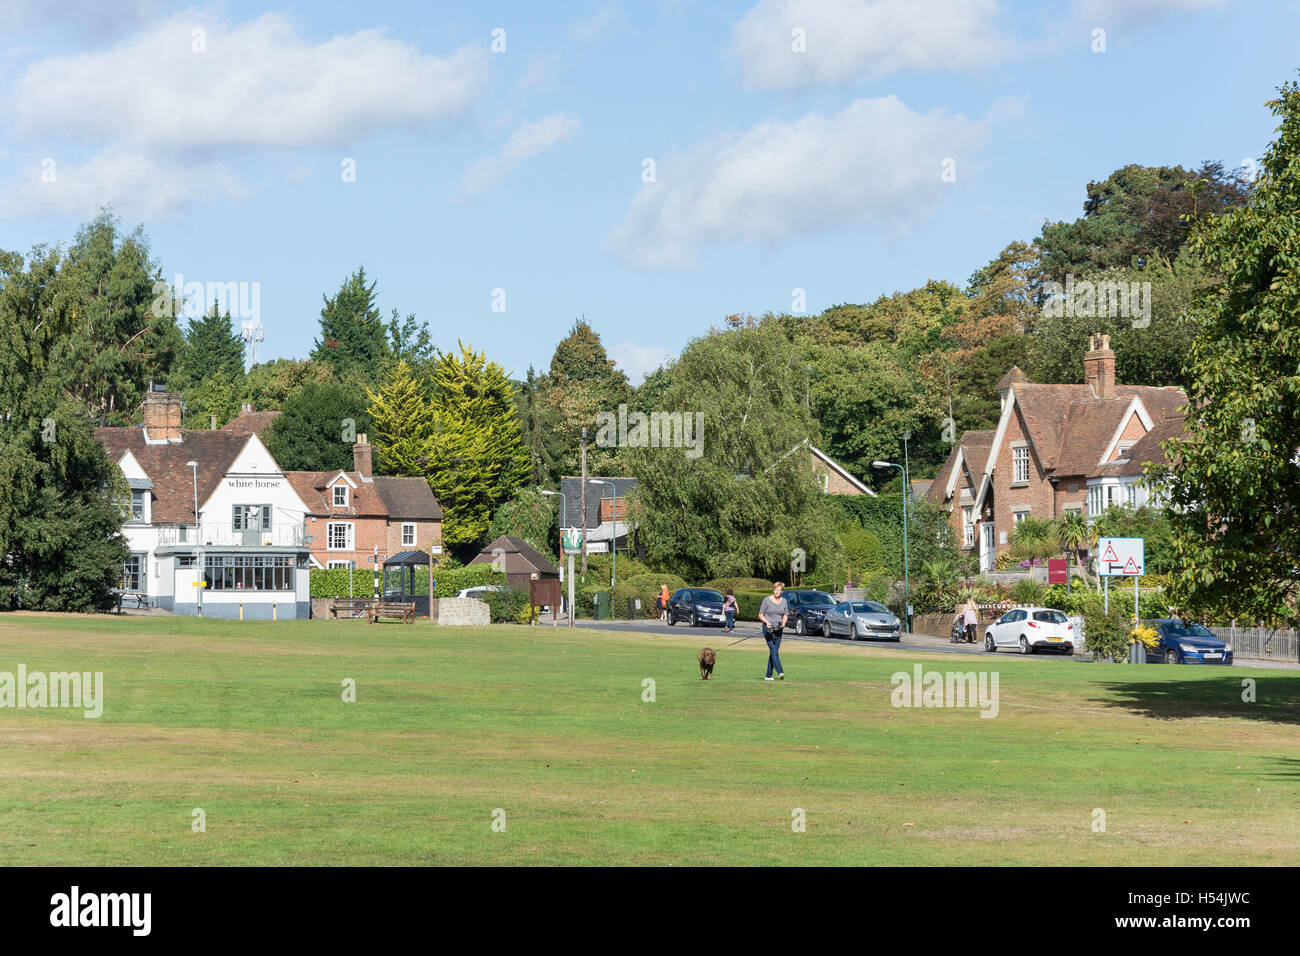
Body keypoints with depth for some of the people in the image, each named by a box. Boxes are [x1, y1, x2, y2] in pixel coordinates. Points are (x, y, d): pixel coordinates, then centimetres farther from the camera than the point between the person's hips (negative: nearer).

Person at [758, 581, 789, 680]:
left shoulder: (784, 601, 9)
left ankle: (768, 675, 11)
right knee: (773, 651, -17)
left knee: (774, 652, 5)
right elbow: (760, 615, -1)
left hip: (778, 630, 5)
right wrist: (767, 622, -19)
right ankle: (780, 672, -29)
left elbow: (785, 615, 14)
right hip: (768, 629, -5)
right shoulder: (767, 600, -3)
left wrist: (783, 623, -7)